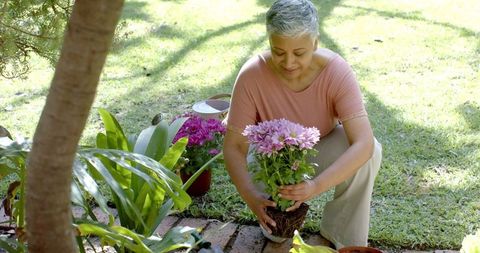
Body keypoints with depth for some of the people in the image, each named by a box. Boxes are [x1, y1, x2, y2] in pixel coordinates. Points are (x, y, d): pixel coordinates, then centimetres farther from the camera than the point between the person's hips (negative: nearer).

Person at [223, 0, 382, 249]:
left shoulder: (336, 71, -30)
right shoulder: (252, 75, -30)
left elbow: (363, 142, -39)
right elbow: (234, 146, -25)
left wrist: (317, 186, -53)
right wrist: (251, 197, -43)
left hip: (323, 147, 1)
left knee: (370, 153, -31)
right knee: (277, 233, -25)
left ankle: (342, 234, -8)